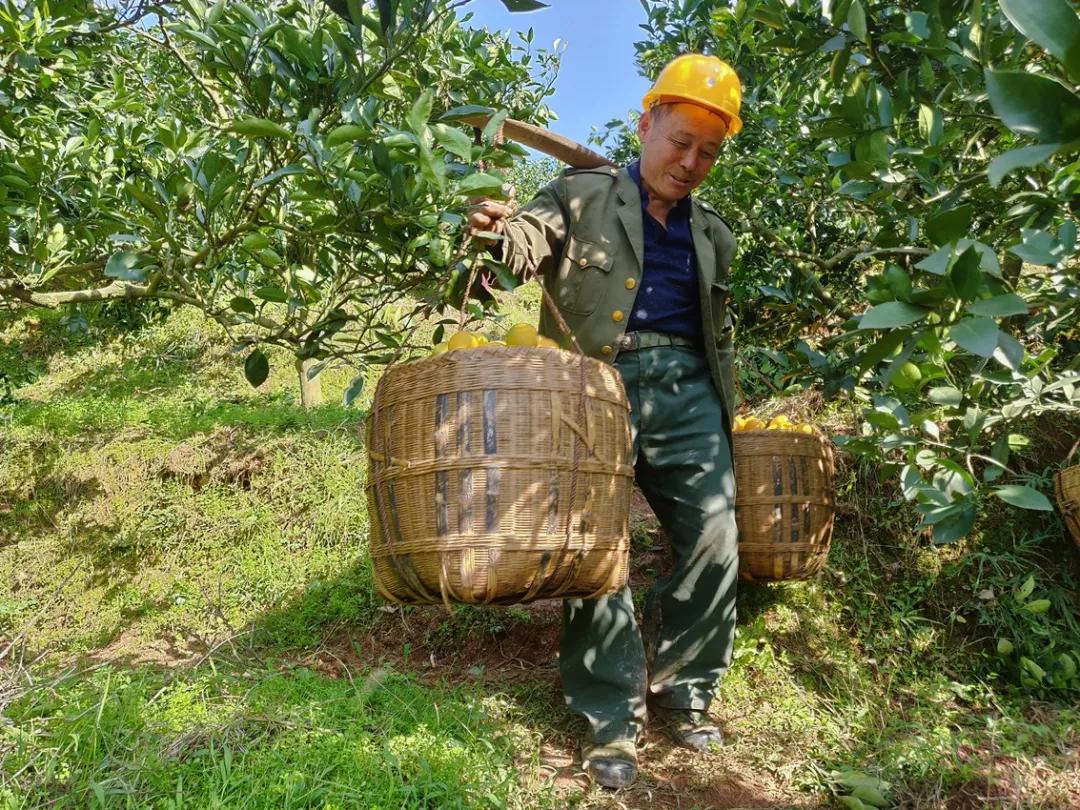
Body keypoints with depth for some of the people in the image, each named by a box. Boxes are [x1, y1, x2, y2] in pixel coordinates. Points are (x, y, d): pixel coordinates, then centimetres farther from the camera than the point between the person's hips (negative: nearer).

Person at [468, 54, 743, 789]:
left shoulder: (713, 234, 22)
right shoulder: (583, 196, 9)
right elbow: (531, 239, -11)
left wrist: (728, 421, 22)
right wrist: (500, 227, -35)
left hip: (686, 391, 5)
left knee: (715, 543, -1)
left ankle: (681, 691, 21)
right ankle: (612, 719, 8)